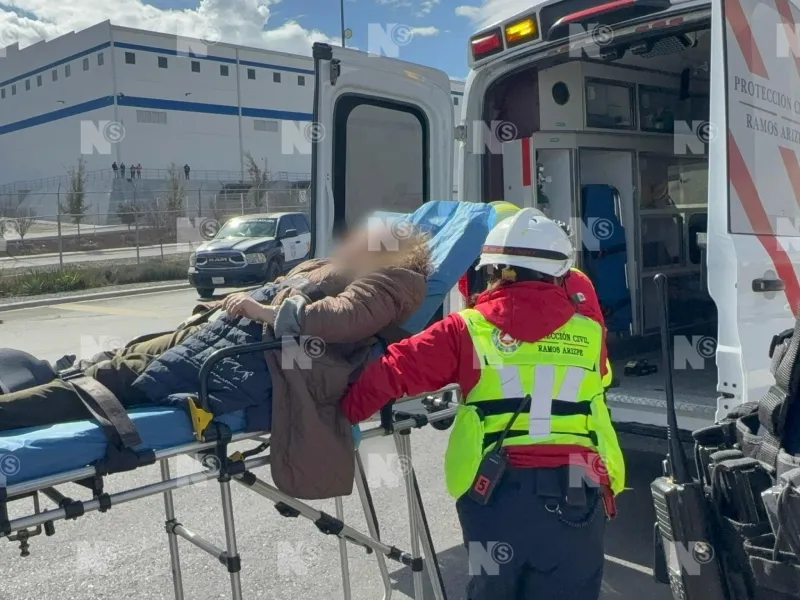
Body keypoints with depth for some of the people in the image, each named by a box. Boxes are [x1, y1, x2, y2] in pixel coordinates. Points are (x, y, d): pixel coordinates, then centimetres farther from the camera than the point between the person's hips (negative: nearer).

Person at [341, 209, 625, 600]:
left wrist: (341, 414, 15)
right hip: (578, 494, 1)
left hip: (497, 493, 0)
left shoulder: (469, 329, 3)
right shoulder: (589, 333, 8)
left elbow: (393, 371, 2)